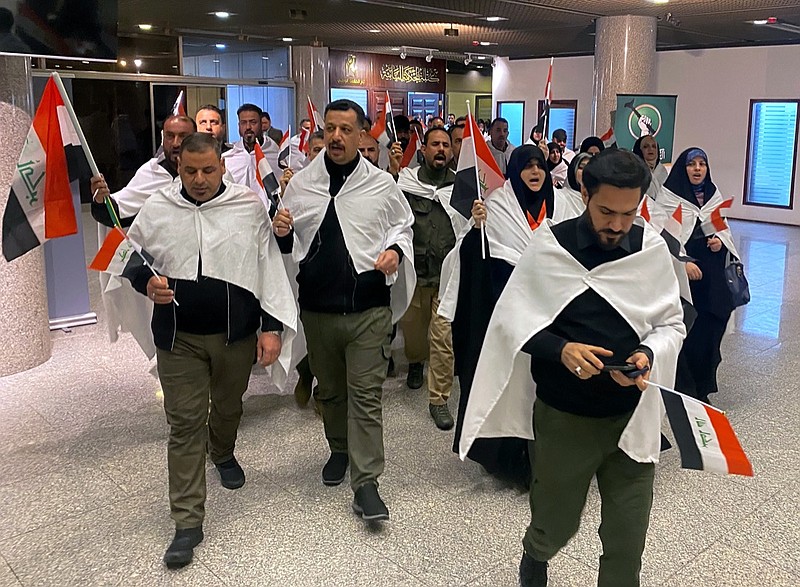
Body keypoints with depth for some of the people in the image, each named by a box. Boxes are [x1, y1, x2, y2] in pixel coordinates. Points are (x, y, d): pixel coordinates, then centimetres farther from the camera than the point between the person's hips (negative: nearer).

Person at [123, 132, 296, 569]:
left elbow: (270, 267, -4)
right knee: (184, 423, 0)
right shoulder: (155, 210, -2)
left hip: (237, 333, 1)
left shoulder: (249, 206, -6)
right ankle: (188, 521, 8)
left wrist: (273, 326, -7)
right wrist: (146, 283, -11)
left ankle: (223, 454, 55)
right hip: (179, 337, 0)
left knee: (228, 406, 22)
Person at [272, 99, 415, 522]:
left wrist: (395, 249, -7)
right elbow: (290, 245, 12)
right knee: (329, 389, 19)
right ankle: (339, 449, 42)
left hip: (368, 307, -3)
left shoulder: (382, 185, -1)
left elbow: (403, 225, 13)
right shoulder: (300, 184, 4)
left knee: (365, 394, -3)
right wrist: (282, 234, -11)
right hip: (317, 306, 3)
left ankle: (365, 483, 4)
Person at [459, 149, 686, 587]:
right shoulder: (550, 245, -9)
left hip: (634, 414, 2)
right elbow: (512, 320, -6)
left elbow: (671, 323, 5)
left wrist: (649, 353, -16)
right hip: (562, 415, -1)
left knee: (627, 541, 7)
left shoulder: (652, 248, -2)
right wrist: (561, 350, -22)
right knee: (556, 524, 17)